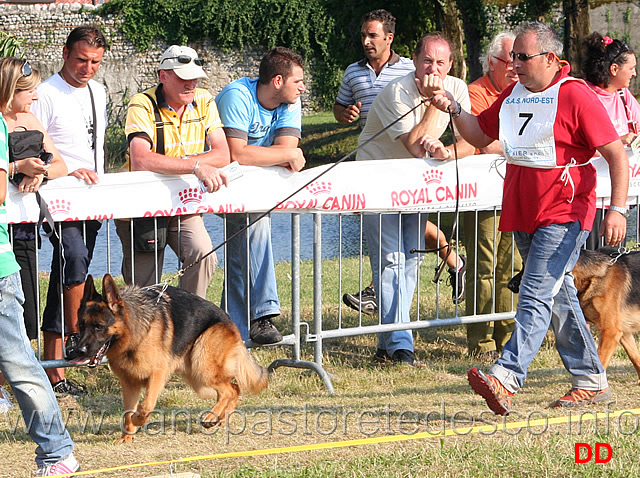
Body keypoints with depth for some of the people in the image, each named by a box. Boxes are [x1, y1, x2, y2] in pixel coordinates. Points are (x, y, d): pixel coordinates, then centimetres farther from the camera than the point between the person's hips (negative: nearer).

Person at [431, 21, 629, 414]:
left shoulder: (575, 96, -11)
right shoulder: (513, 94, 11)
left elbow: (617, 155, -12)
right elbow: (481, 136, 22)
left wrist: (618, 209, -21)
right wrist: (454, 110, 3)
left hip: (563, 214, -8)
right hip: (522, 214, 8)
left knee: (536, 296, -17)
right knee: (559, 299, 13)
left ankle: (506, 378, -28)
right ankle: (591, 381, 22)